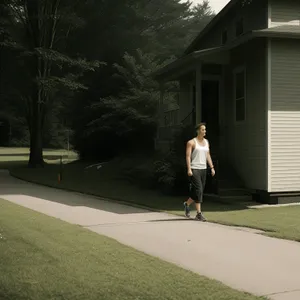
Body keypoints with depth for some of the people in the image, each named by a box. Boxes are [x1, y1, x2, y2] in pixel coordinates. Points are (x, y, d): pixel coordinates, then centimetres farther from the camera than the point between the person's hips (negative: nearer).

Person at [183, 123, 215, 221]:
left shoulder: (206, 142, 14)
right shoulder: (191, 142, -5)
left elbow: (208, 155, 16)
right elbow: (188, 156, -11)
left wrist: (212, 167, 8)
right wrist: (189, 169, -20)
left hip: (203, 169, 7)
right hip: (194, 169, -7)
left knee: (200, 191, 10)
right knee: (198, 190, -12)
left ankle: (187, 204, 34)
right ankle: (199, 213, -6)